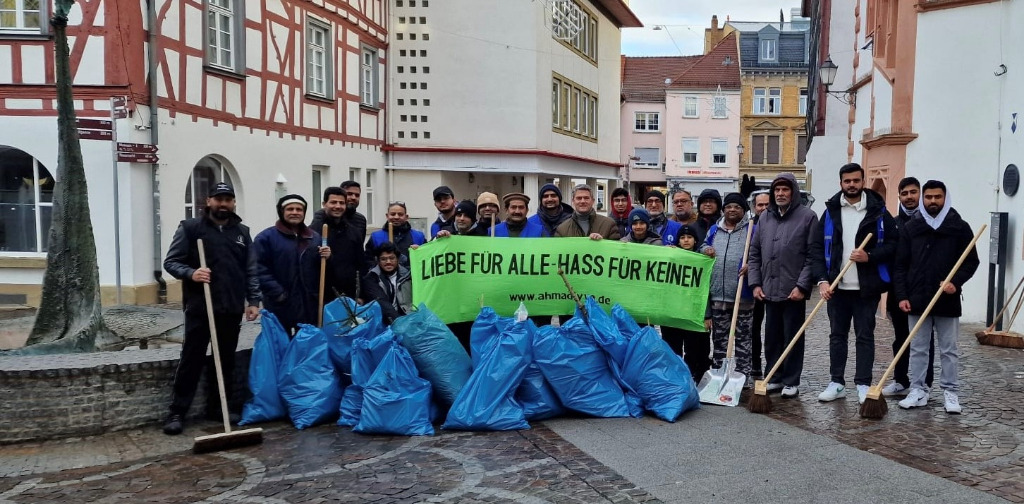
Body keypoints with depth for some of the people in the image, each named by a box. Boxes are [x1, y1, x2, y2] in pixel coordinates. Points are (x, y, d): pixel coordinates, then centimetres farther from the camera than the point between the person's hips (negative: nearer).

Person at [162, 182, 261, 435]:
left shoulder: (242, 232, 11)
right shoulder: (190, 227, -1)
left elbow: (250, 271, 11)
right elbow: (171, 261, -2)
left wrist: (253, 300, 3)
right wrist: (191, 273, -21)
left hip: (232, 308, 4)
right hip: (199, 307, -4)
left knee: (226, 361, 10)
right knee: (191, 359, 0)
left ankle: (218, 407, 21)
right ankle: (177, 412, 8)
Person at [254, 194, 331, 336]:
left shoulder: (315, 237, 13)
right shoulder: (266, 237, -4)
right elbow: (260, 269, -14)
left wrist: (325, 258, -5)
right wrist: (277, 293, -20)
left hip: (309, 304, 5)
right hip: (280, 305, -5)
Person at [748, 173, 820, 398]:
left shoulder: (807, 216, -4)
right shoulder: (765, 217, 11)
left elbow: (812, 256, -8)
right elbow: (755, 253, 13)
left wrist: (802, 286, -14)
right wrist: (755, 283, 5)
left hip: (794, 290, -5)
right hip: (769, 290, 5)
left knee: (793, 337, 4)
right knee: (772, 337, 12)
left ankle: (791, 381, 15)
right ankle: (774, 378, 24)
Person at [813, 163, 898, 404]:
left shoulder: (878, 212, 0)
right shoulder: (830, 212, 5)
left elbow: (892, 245, 0)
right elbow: (819, 248, 3)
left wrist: (869, 257, -17)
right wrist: (822, 280, -7)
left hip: (867, 287, -2)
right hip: (836, 286, 2)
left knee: (865, 336, 4)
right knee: (837, 335, 10)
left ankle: (863, 385, 12)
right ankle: (836, 383, 19)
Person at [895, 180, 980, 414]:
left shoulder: (960, 227, 2)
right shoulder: (910, 228, 5)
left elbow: (972, 261, 3)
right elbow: (901, 265, 4)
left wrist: (956, 282, -14)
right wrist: (902, 295, -3)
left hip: (947, 300, -1)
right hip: (917, 299, 1)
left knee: (948, 349, 7)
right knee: (917, 348, 7)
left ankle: (950, 392, 16)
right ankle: (918, 391, 14)